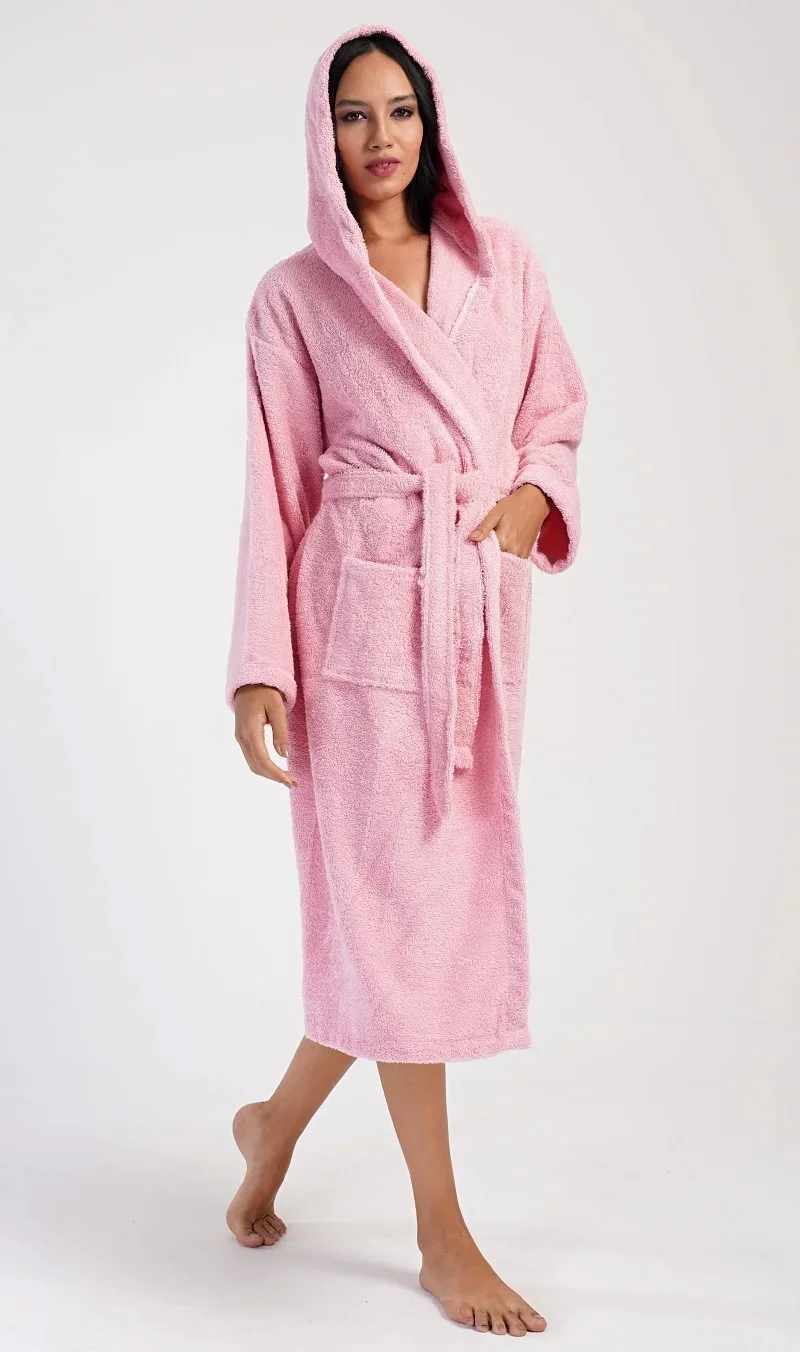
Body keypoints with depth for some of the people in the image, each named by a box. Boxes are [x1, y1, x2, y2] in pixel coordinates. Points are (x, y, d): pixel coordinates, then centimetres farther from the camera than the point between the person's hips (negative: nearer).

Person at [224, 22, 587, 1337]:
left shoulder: (503, 261, 11)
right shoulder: (294, 296, 3)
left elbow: (560, 411, 18)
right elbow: (275, 492, 0)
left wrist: (536, 493, -4)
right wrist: (260, 670, -6)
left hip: (482, 611, 4)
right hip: (367, 609, -4)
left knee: (453, 887, 7)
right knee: (395, 895, -4)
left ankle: (276, 1121, 32)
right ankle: (443, 1234, 9)